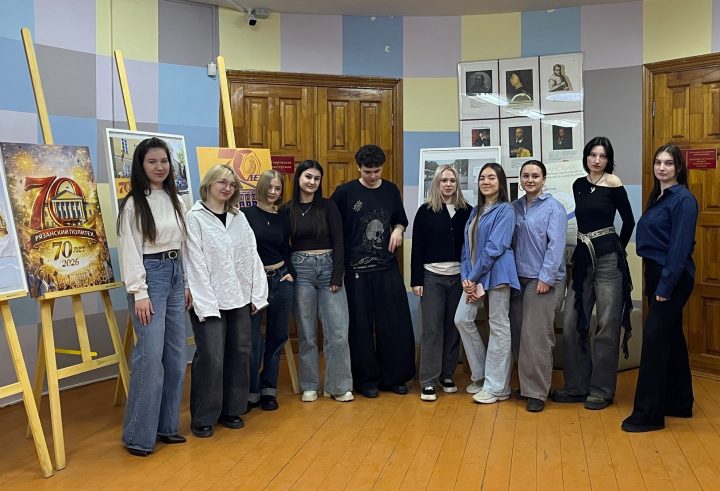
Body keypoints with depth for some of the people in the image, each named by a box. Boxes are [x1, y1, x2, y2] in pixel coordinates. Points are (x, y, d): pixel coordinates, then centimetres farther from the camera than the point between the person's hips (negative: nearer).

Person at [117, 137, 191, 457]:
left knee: (176, 355, 9)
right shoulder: (133, 204, -7)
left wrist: (186, 283, 14)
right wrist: (139, 293, -16)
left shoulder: (174, 200, 13)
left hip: (175, 275, 7)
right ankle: (139, 435, 2)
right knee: (150, 355, -10)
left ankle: (166, 425, 20)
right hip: (150, 275, -7)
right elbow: (130, 251, -11)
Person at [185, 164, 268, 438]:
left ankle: (231, 410, 24)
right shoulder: (194, 218, -5)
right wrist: (206, 303, -16)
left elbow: (252, 256, 9)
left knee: (240, 354, 9)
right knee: (211, 358, -6)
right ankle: (203, 418, 9)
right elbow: (196, 263, -11)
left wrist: (257, 294, 2)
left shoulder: (239, 218, 11)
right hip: (209, 300, -5)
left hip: (240, 298, 6)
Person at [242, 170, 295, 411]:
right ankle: (251, 391, 17)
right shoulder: (245, 214, -6)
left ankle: (269, 389, 24)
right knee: (253, 340, 2)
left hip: (281, 280, 4)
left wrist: (291, 273, 2)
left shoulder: (283, 218, 9)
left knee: (277, 336, 10)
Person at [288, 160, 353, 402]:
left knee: (338, 331, -2)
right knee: (306, 333, 6)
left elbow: (338, 242, -2)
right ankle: (309, 385, 19)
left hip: (328, 267, 0)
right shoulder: (287, 210, 3)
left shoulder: (328, 206, 1)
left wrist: (337, 276, -8)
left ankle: (338, 386, 10)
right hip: (301, 271, 0)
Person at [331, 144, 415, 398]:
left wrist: (398, 229, -3)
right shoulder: (345, 192, -4)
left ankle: (394, 377, 19)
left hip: (388, 268, 3)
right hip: (357, 270, -3)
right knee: (361, 326, 4)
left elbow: (400, 219, 20)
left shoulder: (391, 190, 6)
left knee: (396, 323, 4)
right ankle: (366, 379, 18)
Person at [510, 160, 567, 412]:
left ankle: (536, 392, 4)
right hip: (518, 278, 6)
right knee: (518, 335, 8)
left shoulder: (553, 208, -4)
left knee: (537, 337, -6)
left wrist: (546, 277, -16)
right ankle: (526, 383, 22)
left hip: (543, 280, -6)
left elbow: (556, 245, -11)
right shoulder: (515, 207, 12)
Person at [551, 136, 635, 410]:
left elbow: (629, 221, 3)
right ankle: (577, 386, 19)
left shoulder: (613, 183, -5)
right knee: (572, 324, 6)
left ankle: (602, 390, 13)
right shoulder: (578, 185, 11)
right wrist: (585, 248, 14)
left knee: (607, 326, 2)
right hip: (582, 257, 6)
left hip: (607, 259, -6)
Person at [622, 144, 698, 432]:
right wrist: (653, 282, 11)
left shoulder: (683, 199, -12)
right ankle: (679, 403, 27)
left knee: (655, 338, -8)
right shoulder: (658, 197, 14)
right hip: (655, 273, 9)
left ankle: (648, 414, -2)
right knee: (670, 338, 15)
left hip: (672, 278, -9)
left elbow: (680, 247, -17)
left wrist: (665, 286, -19)